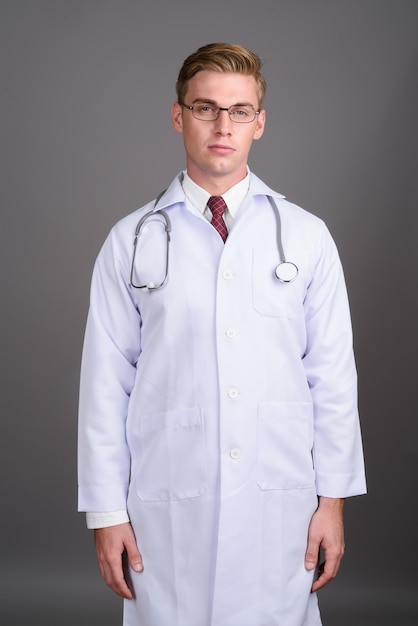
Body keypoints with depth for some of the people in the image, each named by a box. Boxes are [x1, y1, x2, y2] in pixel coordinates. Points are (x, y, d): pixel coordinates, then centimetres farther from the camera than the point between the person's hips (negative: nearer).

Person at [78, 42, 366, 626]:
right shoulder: (131, 242, 1)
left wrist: (333, 499, 2)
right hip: (167, 506, 0)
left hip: (279, 504, 1)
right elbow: (105, 384, 1)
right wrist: (106, 513, 0)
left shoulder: (307, 237, 3)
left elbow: (333, 375, 4)